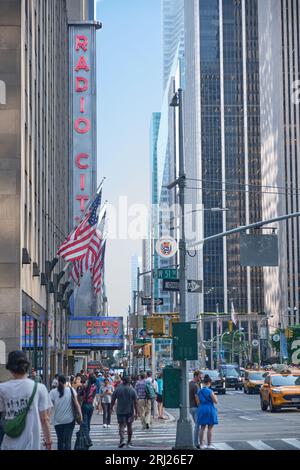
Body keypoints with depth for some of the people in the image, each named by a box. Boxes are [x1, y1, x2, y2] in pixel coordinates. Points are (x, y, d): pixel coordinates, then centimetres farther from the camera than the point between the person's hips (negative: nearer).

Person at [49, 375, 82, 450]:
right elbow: (77, 404, -8)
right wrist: (80, 415, -5)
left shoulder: (53, 392, -5)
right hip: (69, 420, -1)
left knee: (60, 440, 16)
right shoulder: (71, 390, -4)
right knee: (68, 440, -4)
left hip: (58, 421, 1)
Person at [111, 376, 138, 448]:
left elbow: (113, 400, 1)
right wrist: (136, 413, -2)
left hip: (120, 411, -1)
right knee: (129, 426, 14)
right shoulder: (132, 390, -3)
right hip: (130, 411, 1)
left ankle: (122, 440, -24)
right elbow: (135, 402, -5)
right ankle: (129, 442, 23)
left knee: (121, 426, -3)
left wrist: (111, 408, 16)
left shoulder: (117, 389, -3)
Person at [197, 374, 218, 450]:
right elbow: (216, 402, -10)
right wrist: (214, 396, 9)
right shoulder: (210, 391, -14)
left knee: (202, 428, 13)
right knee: (210, 428, 3)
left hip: (201, 409, 6)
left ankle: (201, 444, 15)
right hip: (210, 409, -6)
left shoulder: (199, 391, 3)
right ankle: (209, 445, 4)